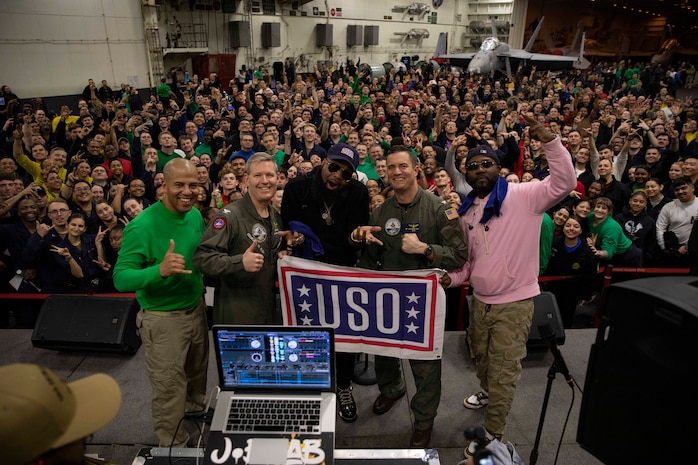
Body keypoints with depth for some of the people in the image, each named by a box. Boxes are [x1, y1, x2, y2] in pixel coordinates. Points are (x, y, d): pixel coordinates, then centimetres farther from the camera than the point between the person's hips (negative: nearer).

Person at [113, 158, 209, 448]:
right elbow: (121, 279, -24)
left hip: (197, 309, 7)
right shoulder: (142, 226, -23)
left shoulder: (196, 216, -2)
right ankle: (172, 446, 31)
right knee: (170, 388, 8)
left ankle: (196, 410, 53)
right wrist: (160, 270, -39)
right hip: (162, 318, -6)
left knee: (198, 371, 26)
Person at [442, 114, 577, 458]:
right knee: (481, 356, 27)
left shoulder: (523, 195, -14)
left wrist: (549, 140, -39)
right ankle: (488, 394, 57)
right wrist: (453, 278, -1)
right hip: (480, 300, 7)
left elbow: (565, 182, -29)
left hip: (514, 302, -6)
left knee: (503, 369, 5)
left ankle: (492, 436, 23)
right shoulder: (467, 211, 6)